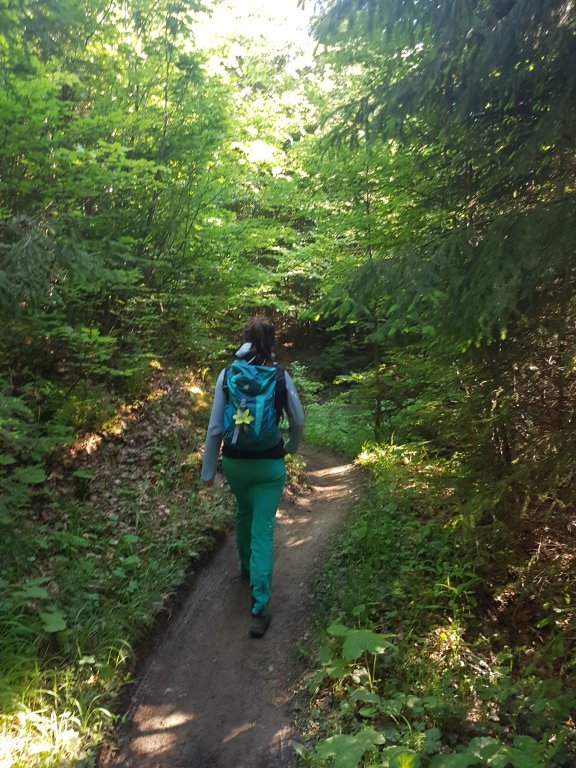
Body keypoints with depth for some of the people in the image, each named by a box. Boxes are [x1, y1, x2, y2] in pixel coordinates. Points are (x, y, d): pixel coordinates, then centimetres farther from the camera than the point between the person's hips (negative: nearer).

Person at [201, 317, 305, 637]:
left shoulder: (227, 375, -7)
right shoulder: (281, 376, -8)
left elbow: (215, 427, -7)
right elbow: (298, 421, -2)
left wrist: (208, 470, 1)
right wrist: (291, 448, 19)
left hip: (234, 461, 2)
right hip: (269, 464, -2)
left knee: (244, 513, 28)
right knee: (263, 530, 3)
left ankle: (247, 566, 50)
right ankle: (260, 608, 0)